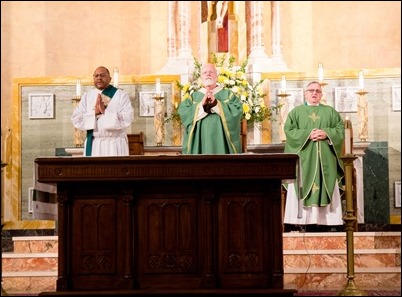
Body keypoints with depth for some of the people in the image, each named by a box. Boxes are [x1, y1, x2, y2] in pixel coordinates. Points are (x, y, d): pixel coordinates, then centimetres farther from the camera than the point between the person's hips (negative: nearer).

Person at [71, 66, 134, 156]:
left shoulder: (121, 95, 1)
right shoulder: (86, 97, 11)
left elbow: (127, 119, -11)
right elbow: (76, 119, 2)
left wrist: (105, 112, -15)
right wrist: (94, 112, -12)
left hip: (115, 145, -3)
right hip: (93, 145, 3)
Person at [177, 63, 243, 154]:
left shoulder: (228, 94, 10)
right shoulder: (193, 96, 12)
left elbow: (237, 110, -8)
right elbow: (183, 113, -4)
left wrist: (216, 103, -16)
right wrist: (202, 104, -16)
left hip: (221, 141, -1)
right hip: (199, 143, 1)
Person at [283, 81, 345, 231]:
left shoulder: (330, 111, 16)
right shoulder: (296, 112, 11)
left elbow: (340, 129, 7)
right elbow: (289, 130, -1)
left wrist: (326, 133, -11)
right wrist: (308, 134, -14)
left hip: (325, 158, 1)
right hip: (303, 158, -1)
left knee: (327, 188, -2)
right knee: (302, 187, -7)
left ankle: (329, 222, -1)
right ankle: (301, 222, -7)